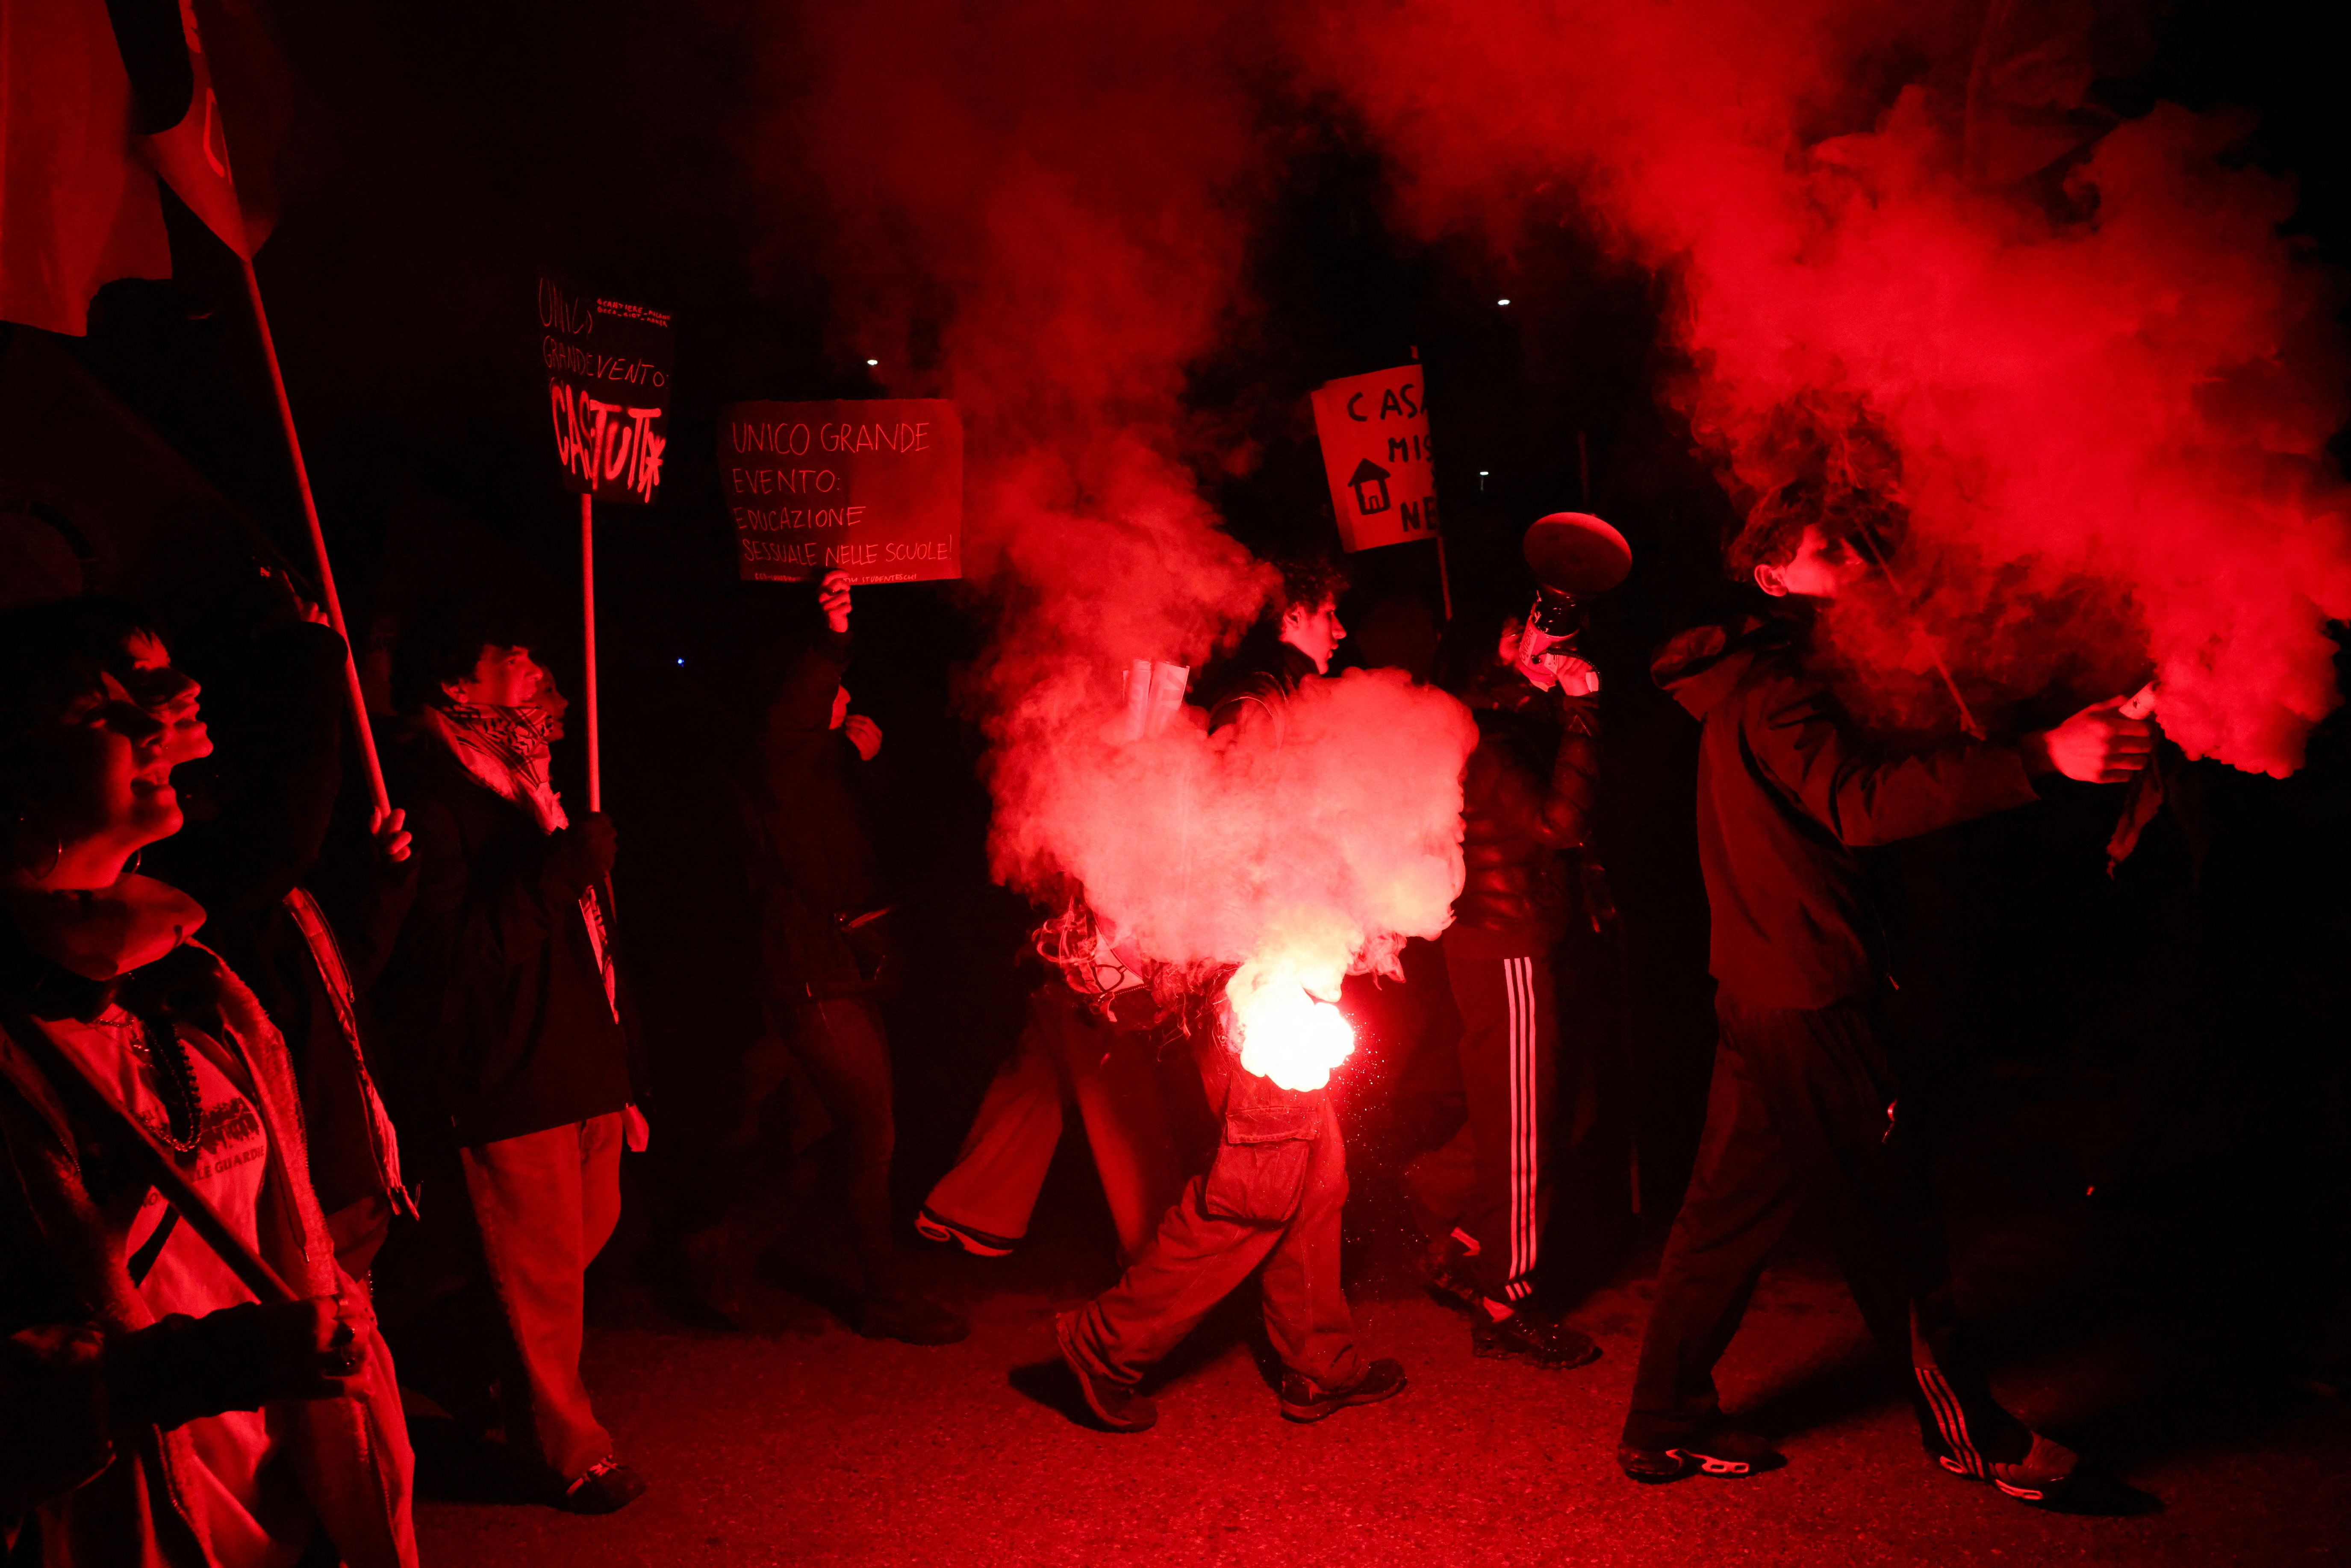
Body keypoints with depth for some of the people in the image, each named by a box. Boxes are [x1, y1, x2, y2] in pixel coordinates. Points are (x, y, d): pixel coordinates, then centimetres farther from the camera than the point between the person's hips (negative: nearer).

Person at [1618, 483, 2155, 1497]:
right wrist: (2044, 757, -41)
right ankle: (1969, 1433, 22)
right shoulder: (1772, 689, -17)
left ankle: (1665, 1426, 22)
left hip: (1762, 993, 10)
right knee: (1892, 1227, 5)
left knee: (1728, 1215, 14)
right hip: (1809, 1005, -10)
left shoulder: (1751, 685, 16)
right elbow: (1863, 802, -34)